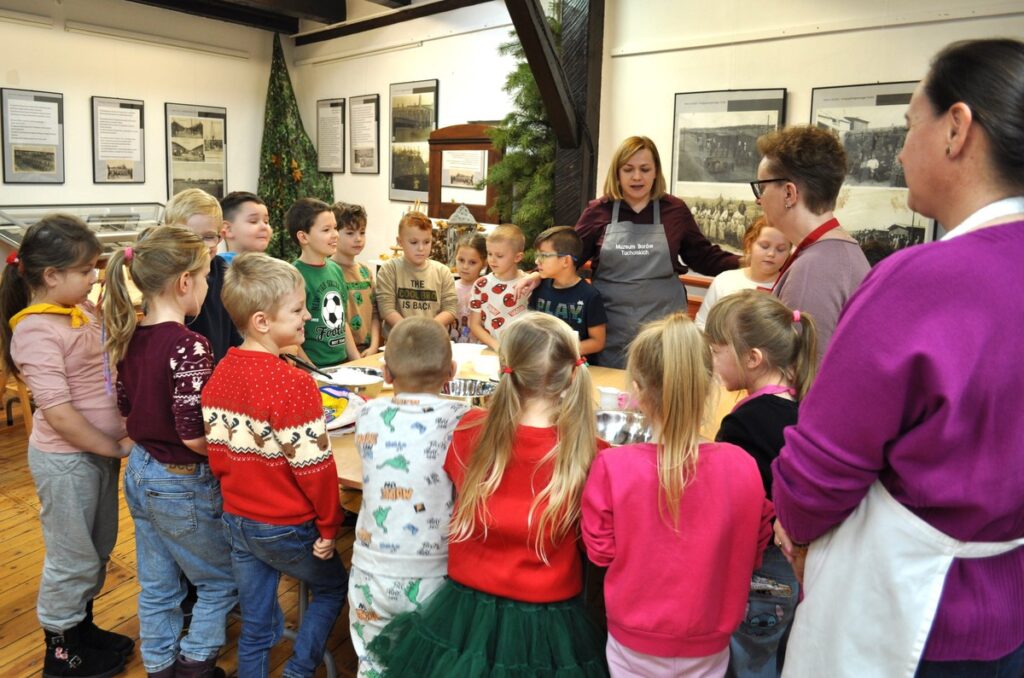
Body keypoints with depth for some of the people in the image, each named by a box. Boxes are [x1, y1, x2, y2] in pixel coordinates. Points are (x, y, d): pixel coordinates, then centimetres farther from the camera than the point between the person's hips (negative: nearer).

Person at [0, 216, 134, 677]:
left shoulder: (84, 310, 2)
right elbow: (58, 414, -24)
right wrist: (116, 448, -16)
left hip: (99, 451, 8)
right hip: (66, 459, -8)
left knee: (98, 550, 22)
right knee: (72, 558, 10)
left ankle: (82, 626, 42)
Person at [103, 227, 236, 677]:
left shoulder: (129, 337, -1)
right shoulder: (187, 345, -25)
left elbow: (126, 409, 10)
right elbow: (195, 436, -25)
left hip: (139, 474, 8)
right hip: (181, 484, -8)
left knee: (156, 587, 21)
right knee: (221, 581, 15)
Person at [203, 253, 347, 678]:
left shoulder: (220, 374, -3)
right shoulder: (293, 384, -25)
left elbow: (217, 451, 3)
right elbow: (313, 465, -22)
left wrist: (239, 496, 15)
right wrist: (328, 525, -9)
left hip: (237, 520, 6)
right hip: (286, 527, -6)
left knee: (255, 625, 20)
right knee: (332, 588, 22)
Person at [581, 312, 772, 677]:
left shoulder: (612, 466, -24)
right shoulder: (742, 466, -19)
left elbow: (600, 551, -9)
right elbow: (752, 552, -3)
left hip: (634, 644, -1)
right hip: (707, 647, 1)